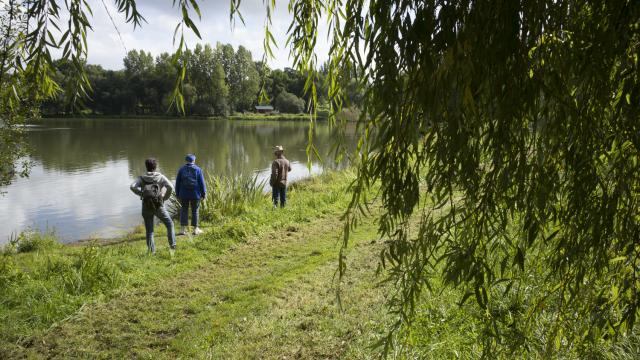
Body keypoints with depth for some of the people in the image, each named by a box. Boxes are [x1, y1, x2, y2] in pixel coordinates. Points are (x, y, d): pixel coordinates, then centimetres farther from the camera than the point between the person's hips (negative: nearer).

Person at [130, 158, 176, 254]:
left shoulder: (142, 178, 5)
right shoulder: (160, 177, 1)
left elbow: (132, 187, -10)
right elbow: (170, 187, -14)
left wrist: (141, 194, 3)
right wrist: (165, 197, 0)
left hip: (146, 206, 2)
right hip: (159, 206, -2)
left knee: (149, 230, 10)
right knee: (169, 224, 16)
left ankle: (151, 250, 9)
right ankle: (172, 245, 10)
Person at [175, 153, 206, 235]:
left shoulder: (181, 169, 0)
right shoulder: (198, 170, -5)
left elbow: (177, 183, 3)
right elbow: (202, 183, -5)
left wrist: (177, 194, 11)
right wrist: (203, 194, 2)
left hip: (184, 194, 1)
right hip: (195, 194, -1)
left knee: (184, 210, 8)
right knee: (195, 211, 8)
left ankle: (183, 229, 3)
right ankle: (195, 229, 13)